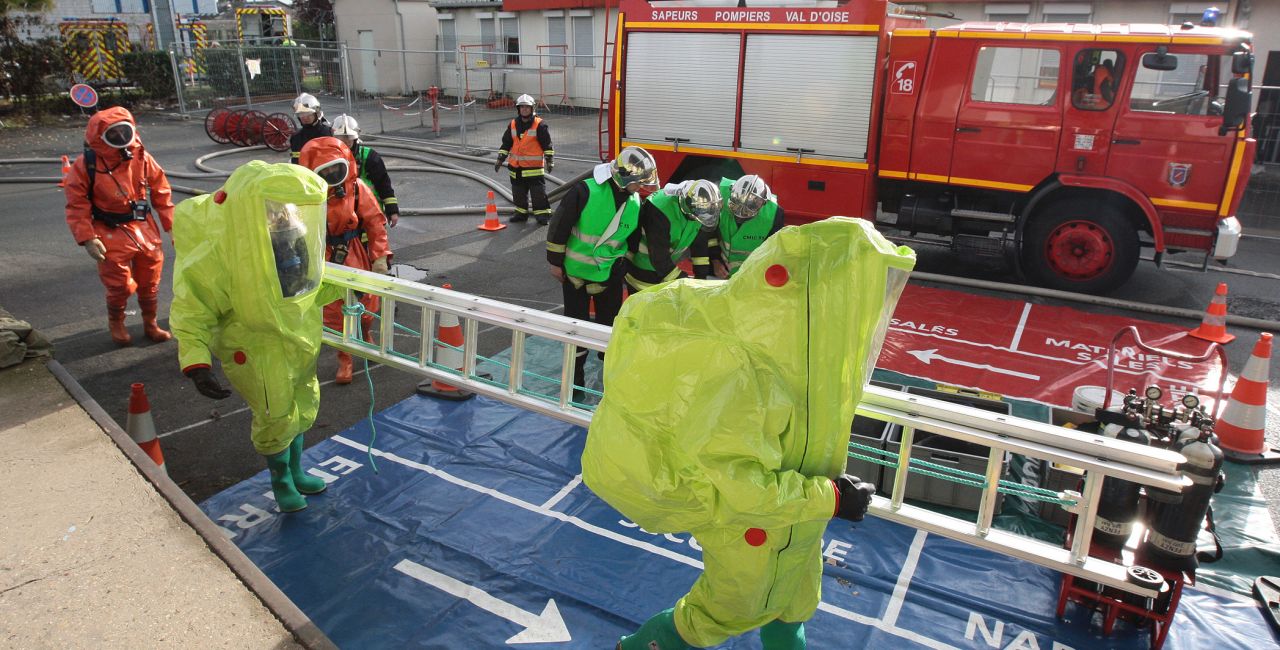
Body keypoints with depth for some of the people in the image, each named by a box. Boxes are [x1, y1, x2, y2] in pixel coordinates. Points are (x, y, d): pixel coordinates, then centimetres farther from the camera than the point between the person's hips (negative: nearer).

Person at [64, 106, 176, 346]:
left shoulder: (141, 158, -4)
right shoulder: (85, 165, -12)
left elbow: (161, 192, 4)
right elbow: (77, 206, -8)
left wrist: (171, 225, 3)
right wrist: (87, 238, -14)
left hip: (145, 230, 3)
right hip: (111, 235, -3)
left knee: (150, 282, 14)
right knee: (119, 285, 3)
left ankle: (150, 324, 33)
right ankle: (116, 324, 30)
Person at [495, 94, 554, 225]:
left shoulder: (540, 125, -6)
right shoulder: (513, 125, 9)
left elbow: (547, 144, -5)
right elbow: (506, 143, 15)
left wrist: (550, 160, -11)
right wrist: (500, 159, 10)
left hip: (534, 166, -5)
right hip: (516, 166, 5)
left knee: (538, 192, -5)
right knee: (518, 192, 12)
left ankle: (543, 214, 3)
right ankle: (521, 213, 26)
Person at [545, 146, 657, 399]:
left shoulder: (635, 202, -6)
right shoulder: (586, 192, -24)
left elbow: (633, 236, 10)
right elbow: (559, 226, -16)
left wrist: (625, 264, 13)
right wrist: (555, 262, -10)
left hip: (610, 273, 4)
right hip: (576, 270, -4)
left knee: (610, 322, 13)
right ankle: (575, 379, 20)